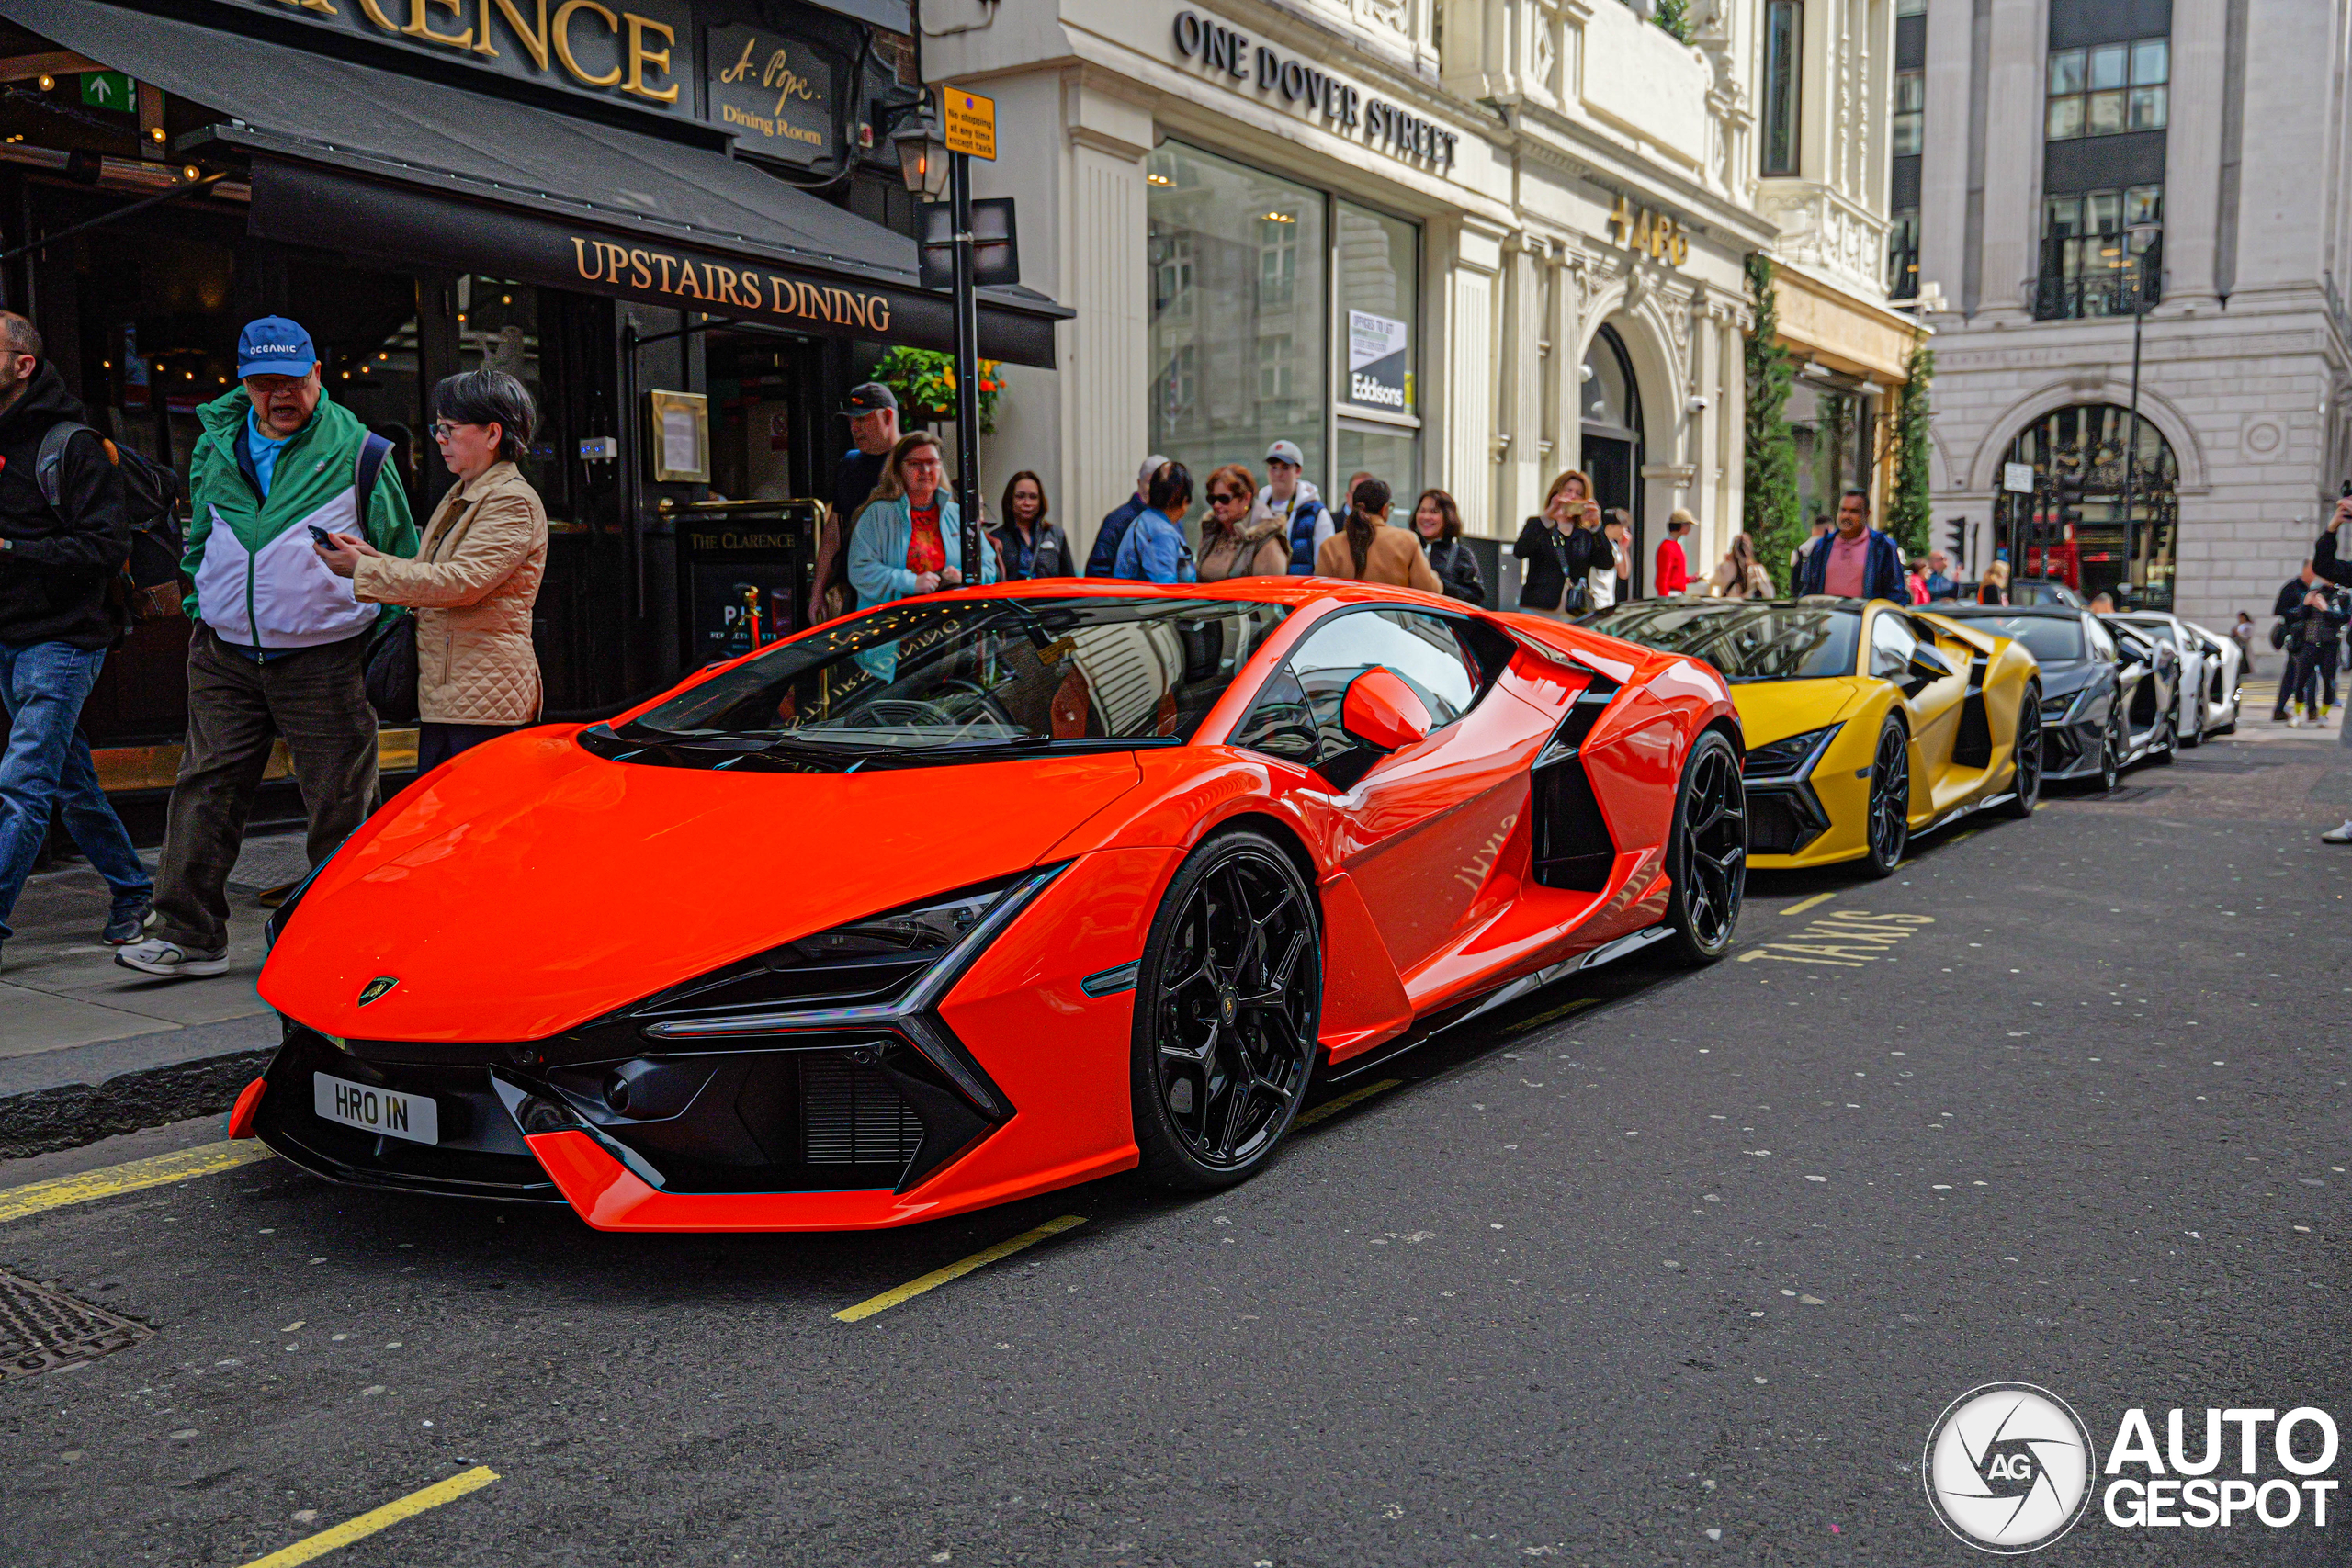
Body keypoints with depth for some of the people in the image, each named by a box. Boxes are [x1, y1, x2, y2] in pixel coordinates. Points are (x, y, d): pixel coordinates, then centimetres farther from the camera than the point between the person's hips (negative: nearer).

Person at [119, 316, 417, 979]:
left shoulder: (356, 450, -2)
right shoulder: (215, 448, 11)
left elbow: (399, 552, 4)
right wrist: (202, 608, 15)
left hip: (325, 658, -4)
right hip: (224, 656, 4)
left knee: (340, 802, 1)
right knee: (205, 792, 3)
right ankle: (189, 934, 10)